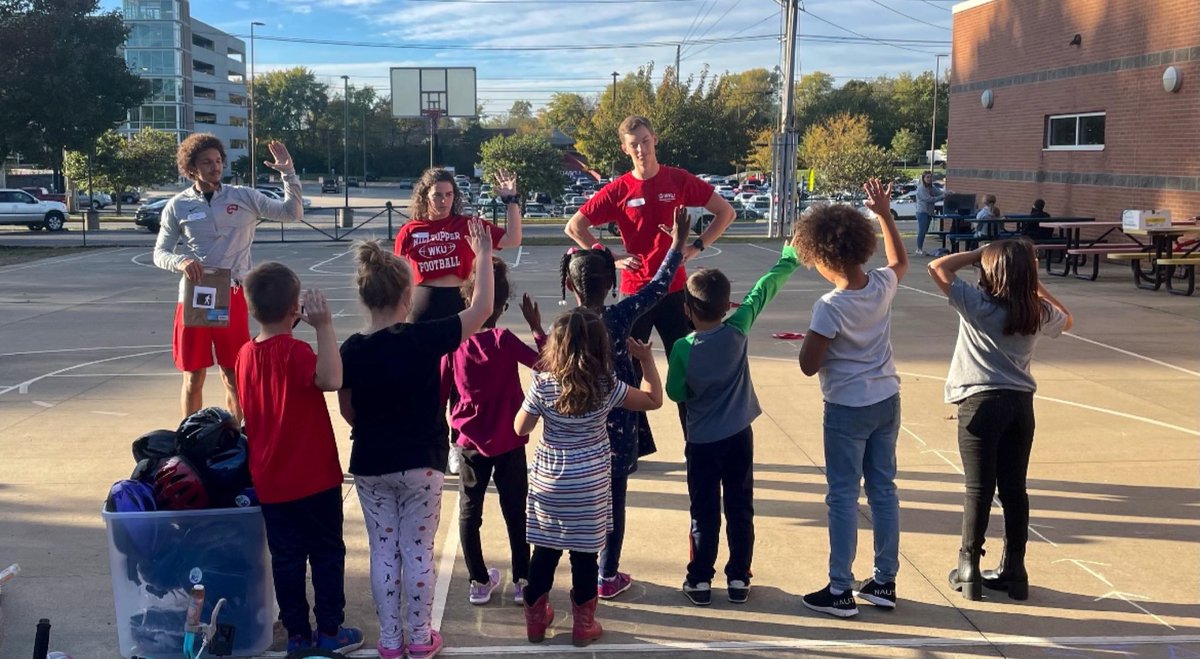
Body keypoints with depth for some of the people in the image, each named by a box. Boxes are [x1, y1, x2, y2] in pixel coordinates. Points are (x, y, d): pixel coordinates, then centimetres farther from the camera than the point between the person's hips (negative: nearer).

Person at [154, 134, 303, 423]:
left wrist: (288, 172, -12)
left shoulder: (243, 197, 2)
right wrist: (181, 262, -18)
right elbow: (160, 253, 4)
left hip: (232, 296, 0)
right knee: (194, 377, 8)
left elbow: (293, 212, 0)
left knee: (234, 376, 6)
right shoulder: (178, 206, 2)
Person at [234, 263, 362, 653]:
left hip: (270, 482, 6)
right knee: (327, 553, 9)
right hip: (314, 478, -5)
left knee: (286, 558, 12)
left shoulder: (246, 354, 2)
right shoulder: (295, 351, -18)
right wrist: (324, 325, -36)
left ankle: (297, 634, 20)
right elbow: (331, 379, -38)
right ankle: (330, 632, 16)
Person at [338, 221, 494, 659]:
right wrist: (484, 255, 1)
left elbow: (348, 412, 2)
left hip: (370, 465, 2)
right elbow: (481, 309, -8)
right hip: (421, 462, -2)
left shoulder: (351, 351, -9)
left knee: (383, 552, 13)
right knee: (418, 551, 9)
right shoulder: (426, 338, -16)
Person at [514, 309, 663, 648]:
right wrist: (647, 361, 12)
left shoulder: (543, 383, -11)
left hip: (548, 482, 1)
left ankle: (536, 619, 28)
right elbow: (654, 400, 3)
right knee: (585, 555, 9)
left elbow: (521, 428, -1)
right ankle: (583, 625, 20)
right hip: (589, 486, -1)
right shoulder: (607, 387, -11)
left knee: (545, 551, 14)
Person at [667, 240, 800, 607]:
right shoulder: (737, 332, -14)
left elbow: (675, 393, -6)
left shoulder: (683, 349, -19)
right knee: (740, 511, 12)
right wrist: (790, 259, 8)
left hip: (701, 441, -2)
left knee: (704, 514, 9)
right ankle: (738, 579, 19)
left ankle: (700, 581, 15)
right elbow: (763, 291, -3)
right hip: (738, 437, 2)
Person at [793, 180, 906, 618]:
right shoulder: (882, 286, -4)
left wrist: (808, 339, 1)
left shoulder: (831, 307, -22)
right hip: (887, 401, 7)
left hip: (847, 409, -6)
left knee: (843, 496, 2)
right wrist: (884, 213, 22)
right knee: (884, 490, 13)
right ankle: (884, 582, 23)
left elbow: (809, 366, -18)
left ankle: (840, 591, 8)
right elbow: (900, 261, 21)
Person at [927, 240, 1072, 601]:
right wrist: (1036, 285, 20)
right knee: (1014, 488, 10)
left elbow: (938, 267, -7)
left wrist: (976, 254, 3)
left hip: (981, 403, -4)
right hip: (1021, 403, 4)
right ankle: (1013, 571, 18)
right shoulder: (1039, 312, 4)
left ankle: (969, 570, 8)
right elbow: (1067, 320, 27)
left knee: (978, 489, 2)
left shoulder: (977, 304, -10)